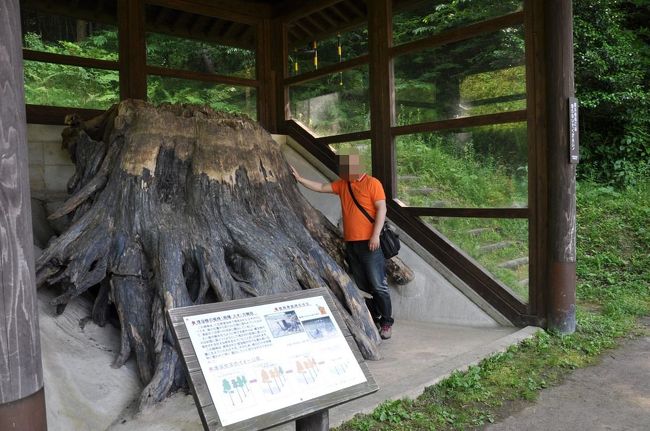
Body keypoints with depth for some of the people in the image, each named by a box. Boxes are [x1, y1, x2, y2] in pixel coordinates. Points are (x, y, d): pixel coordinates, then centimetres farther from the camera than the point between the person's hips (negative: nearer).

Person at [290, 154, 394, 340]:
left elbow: (381, 209, -11)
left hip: (369, 243, -7)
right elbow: (320, 187, 20)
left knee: (378, 285, -5)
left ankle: (386, 322, 3)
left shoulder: (372, 183, -6)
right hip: (351, 243, 7)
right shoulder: (342, 184, 13)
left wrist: (375, 235, -17)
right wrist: (299, 178, 15)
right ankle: (373, 320, 18)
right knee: (362, 286, 10)